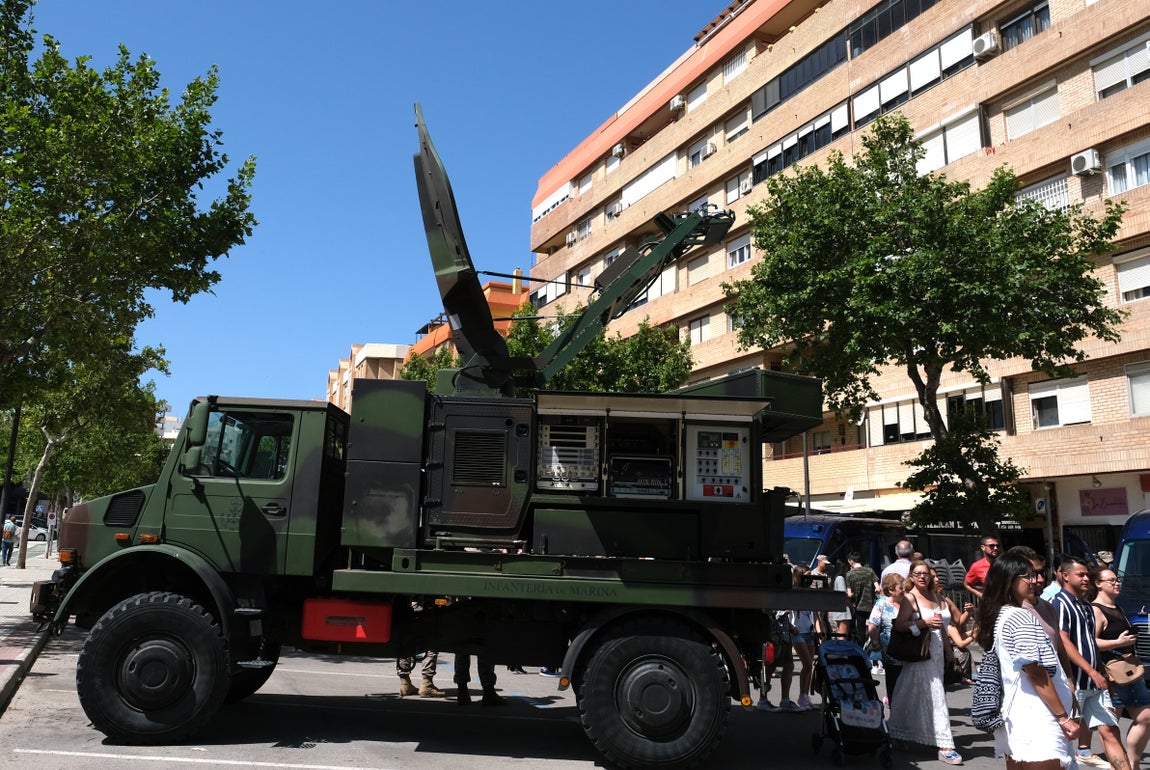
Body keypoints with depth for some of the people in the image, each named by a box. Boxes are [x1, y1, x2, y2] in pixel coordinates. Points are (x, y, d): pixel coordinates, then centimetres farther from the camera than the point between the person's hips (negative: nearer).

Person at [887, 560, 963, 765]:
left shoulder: (936, 597, 12)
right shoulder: (909, 598, -8)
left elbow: (941, 626, 20)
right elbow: (899, 625, -17)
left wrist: (948, 649, 18)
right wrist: (924, 622, -23)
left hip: (937, 653, 7)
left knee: (916, 696, 13)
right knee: (935, 697, -9)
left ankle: (895, 730, 28)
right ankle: (945, 746, -7)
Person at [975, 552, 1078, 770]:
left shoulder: (998, 617, 13)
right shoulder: (1020, 617, -14)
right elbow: (1036, 673, -15)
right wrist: (1063, 717, -10)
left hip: (1015, 715, 9)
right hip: (1036, 718, -9)